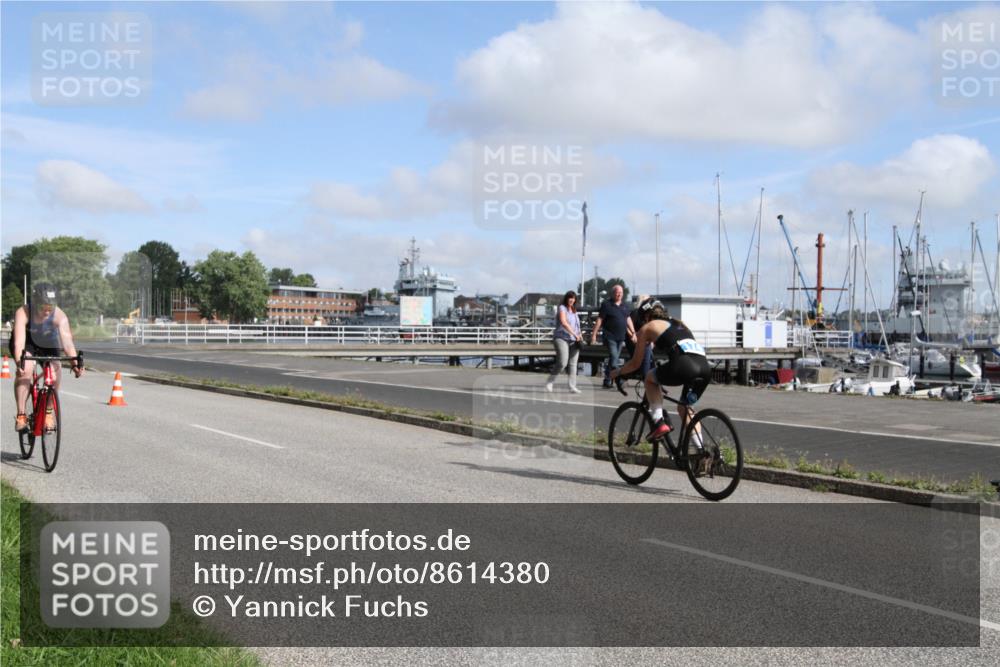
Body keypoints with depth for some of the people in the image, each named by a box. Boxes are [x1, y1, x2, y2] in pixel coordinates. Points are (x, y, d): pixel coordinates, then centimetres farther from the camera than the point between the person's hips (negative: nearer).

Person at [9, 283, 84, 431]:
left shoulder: (59, 316, -31)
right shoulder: (23, 313, -34)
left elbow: (67, 341, -40)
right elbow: (19, 342, -44)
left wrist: (75, 363, -54)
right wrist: (19, 362, -60)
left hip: (48, 344, 1)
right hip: (27, 343, -1)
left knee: (54, 369, -22)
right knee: (26, 369, -27)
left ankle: (49, 412, -5)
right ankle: (21, 414, -18)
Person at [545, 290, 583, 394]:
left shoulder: (574, 311, 19)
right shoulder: (562, 308, -4)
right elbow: (564, 323, -18)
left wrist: (579, 335, 7)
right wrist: (574, 334, -22)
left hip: (573, 340, 7)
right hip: (561, 338, -7)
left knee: (573, 363, 0)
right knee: (562, 363, -18)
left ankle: (572, 386, 0)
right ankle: (550, 382, -2)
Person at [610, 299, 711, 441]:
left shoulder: (648, 327, 19)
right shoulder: (680, 323, 34)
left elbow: (636, 363, 24)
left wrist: (617, 372, 42)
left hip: (683, 366, -6)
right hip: (705, 368, 6)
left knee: (650, 378, 24)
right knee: (684, 408, 27)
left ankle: (659, 422, 8)